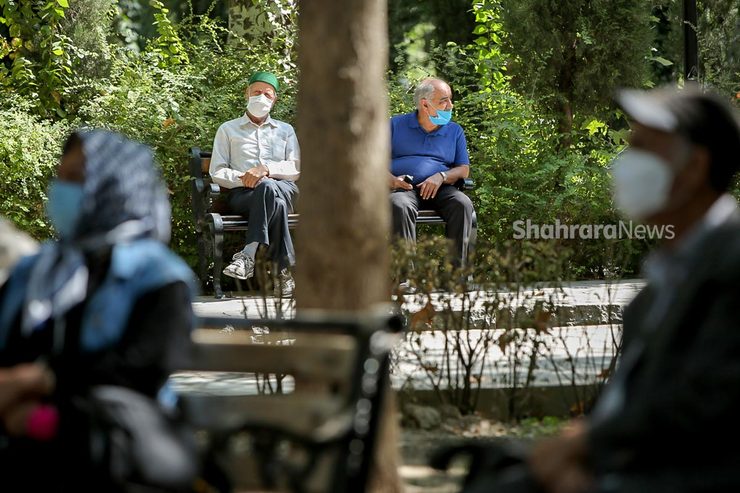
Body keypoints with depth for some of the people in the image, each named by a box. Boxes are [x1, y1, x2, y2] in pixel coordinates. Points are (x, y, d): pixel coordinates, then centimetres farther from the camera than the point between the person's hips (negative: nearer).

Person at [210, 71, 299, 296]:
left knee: (268, 188, -41)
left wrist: (267, 169, -10)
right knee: (276, 202, -40)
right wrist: (244, 179, -11)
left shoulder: (285, 131, 27)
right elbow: (217, 172, 10)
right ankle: (284, 270, -45)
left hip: (284, 189, 1)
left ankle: (249, 255, -47)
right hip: (242, 194, -1)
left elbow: (296, 169, 11)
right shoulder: (228, 130, 22)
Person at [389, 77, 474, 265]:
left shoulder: (455, 131, 20)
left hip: (440, 189, 2)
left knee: (463, 204, -31)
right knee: (400, 207, -38)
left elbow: (464, 170, 13)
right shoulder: (396, 125, 14)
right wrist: (390, 179, -12)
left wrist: (441, 176, -9)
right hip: (403, 188, -2)